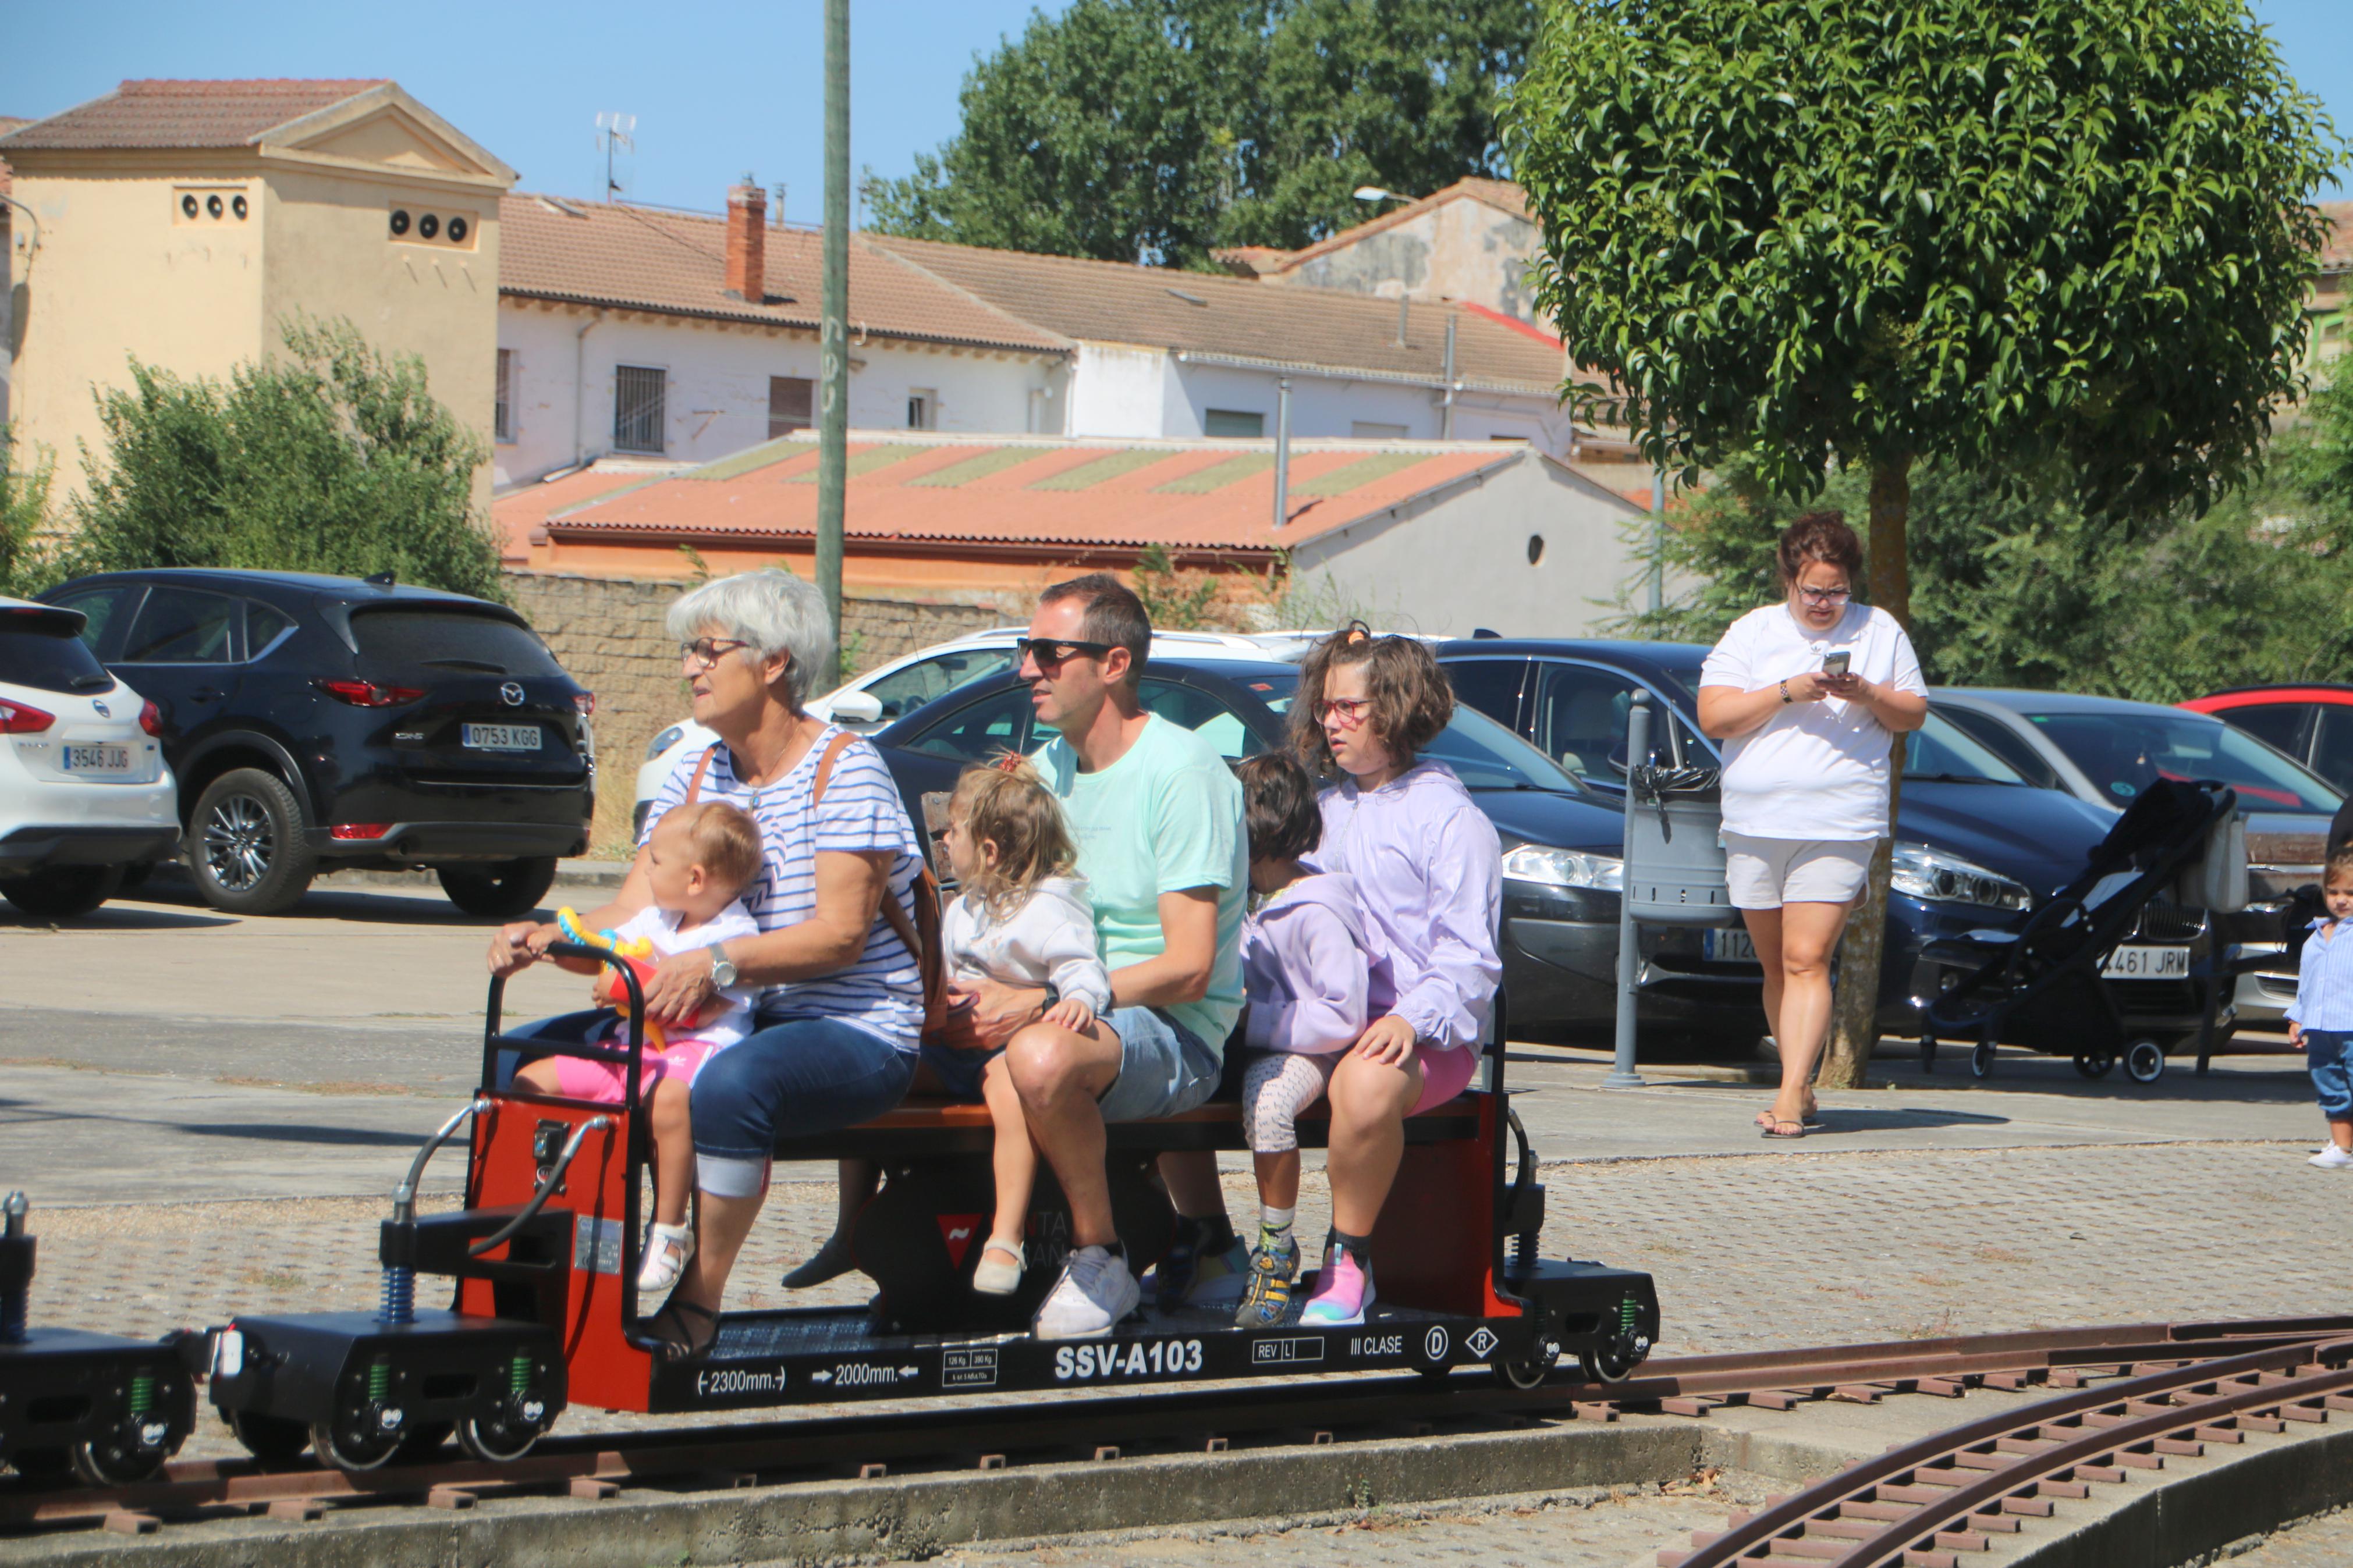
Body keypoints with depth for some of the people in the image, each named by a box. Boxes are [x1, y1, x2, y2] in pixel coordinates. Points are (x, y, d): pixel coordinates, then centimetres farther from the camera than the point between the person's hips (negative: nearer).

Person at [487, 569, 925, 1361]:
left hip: (854, 1031, -7)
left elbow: (841, 932, -20)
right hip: (726, 1024, 7)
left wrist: (718, 963, -34)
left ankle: (698, 1303, -28)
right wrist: (542, 939, -17)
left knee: (730, 1086, -40)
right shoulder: (694, 777, 12)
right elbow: (632, 913, 4)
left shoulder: (844, 768, -10)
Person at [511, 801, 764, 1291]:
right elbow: (603, 954, 29)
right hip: (626, 1047, 9)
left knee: (670, 1095, -44)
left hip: (694, 1050, -9)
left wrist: (626, 989, -23)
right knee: (530, 1081, 4)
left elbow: (699, 1010, -21)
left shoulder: (736, 937, -11)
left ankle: (670, 1229, -34)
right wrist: (558, 940, 10)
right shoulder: (655, 920, 17)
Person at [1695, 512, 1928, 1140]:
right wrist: (1788, 693, -12)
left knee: (1806, 960, -13)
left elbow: (1914, 713, 11)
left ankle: (1790, 1095, -17)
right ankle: (1801, 1085, 21)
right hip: (1754, 824, 3)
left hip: (1838, 827, -2)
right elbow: (1712, 715, -1)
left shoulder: (1880, 632, 9)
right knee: (1776, 966, 8)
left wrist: (1869, 696, -10)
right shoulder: (1751, 634, 7)